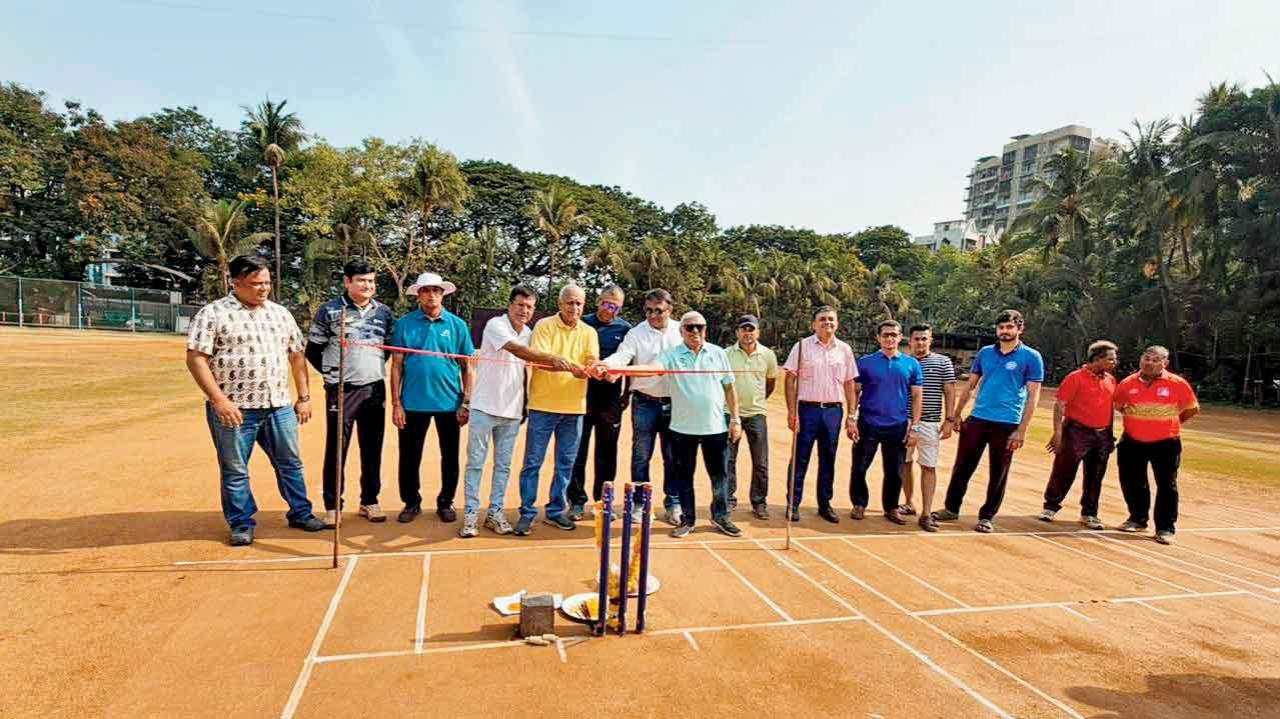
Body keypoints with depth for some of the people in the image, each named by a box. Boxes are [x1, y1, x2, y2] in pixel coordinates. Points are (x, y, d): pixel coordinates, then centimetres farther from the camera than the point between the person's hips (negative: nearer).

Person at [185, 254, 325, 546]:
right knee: (235, 471, 7)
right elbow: (195, 359, -10)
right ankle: (242, 524, 22)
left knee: (290, 464, 13)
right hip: (234, 409, -4)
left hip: (279, 407, 5)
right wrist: (218, 400, -16)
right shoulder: (213, 313, -5)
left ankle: (300, 513, 27)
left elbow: (297, 356, 15)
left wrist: (304, 397, 10)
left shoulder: (280, 313, 11)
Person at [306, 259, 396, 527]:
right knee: (336, 450, 1)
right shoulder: (330, 311, -3)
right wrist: (332, 374, 2)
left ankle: (369, 502, 20)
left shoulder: (384, 312, 6)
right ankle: (332, 506, 12)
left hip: (375, 390, 3)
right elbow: (312, 350, 3)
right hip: (341, 391, -3)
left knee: (372, 449, 8)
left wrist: (374, 366, 10)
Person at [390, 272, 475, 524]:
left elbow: (467, 367, 3)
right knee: (410, 457, 9)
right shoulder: (404, 324, 1)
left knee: (450, 457, 10)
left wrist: (466, 404, -2)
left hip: (449, 403, 0)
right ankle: (411, 502, 28)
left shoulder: (457, 325, 1)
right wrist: (396, 403, -3)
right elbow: (396, 365, 1)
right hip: (413, 403, 0)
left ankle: (445, 503, 28)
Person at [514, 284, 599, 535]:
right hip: (543, 404, -3)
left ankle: (555, 510, 25)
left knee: (566, 463, 11)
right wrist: (565, 364, -33)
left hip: (574, 406, 4)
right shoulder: (544, 326, -3)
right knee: (533, 462, 2)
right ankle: (527, 512, 14)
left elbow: (593, 363, -5)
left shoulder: (589, 333, 8)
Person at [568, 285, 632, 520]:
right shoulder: (583, 324, 3)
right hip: (582, 396, -1)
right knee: (578, 451, 2)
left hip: (611, 398, 1)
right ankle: (577, 501, 13)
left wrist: (626, 394, 4)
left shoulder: (625, 328, 5)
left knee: (607, 453, 9)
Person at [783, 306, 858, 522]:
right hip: (807, 408, -3)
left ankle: (825, 505, 23)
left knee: (828, 460, 11)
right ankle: (793, 505, 12)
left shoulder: (844, 349, 8)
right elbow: (790, 380, -4)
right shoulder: (802, 346, -1)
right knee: (800, 459, 1)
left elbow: (850, 384, 10)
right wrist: (792, 412, -11)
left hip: (834, 410, 3)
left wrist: (851, 416, 5)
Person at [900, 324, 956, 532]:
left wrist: (948, 420, -4)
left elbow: (949, 392, 2)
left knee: (929, 467, -2)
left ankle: (926, 514, 1)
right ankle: (908, 504, 28)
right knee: (905, 463, 11)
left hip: (930, 423, -2)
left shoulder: (943, 362, 2)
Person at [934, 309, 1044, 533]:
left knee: (998, 475, 7)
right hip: (977, 420, 3)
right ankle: (951, 508, 23)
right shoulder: (984, 353, 8)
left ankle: (987, 517, 20)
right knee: (962, 467, 8)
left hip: (1007, 425, -3)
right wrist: (956, 414, 13)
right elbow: (970, 385, 16)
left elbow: (1033, 396, -5)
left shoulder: (1031, 357, -3)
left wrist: (1021, 430, -10)